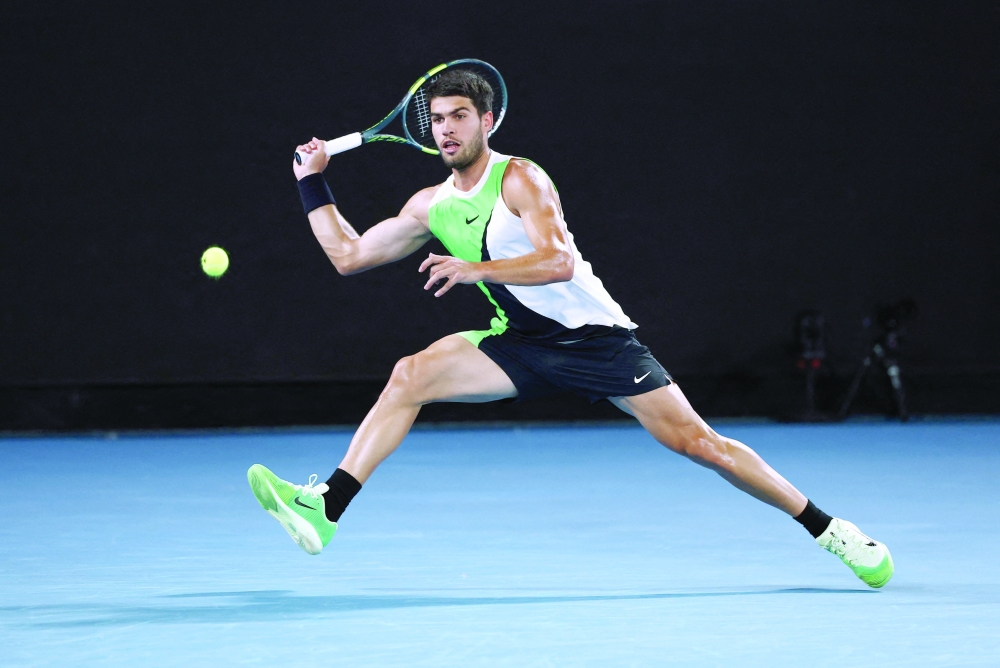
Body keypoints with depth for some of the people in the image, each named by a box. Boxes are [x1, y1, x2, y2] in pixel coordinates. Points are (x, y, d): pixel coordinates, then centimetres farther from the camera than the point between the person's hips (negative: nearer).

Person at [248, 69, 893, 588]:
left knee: (697, 441, -10)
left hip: (594, 337, -5)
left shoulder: (520, 180, -13)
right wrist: (314, 183, 10)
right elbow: (349, 254, 13)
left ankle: (828, 529, 1)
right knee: (411, 375, -16)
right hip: (521, 346, 5)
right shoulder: (432, 206, 5)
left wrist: (474, 269, -36)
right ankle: (325, 509, -21)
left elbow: (558, 261, -28)